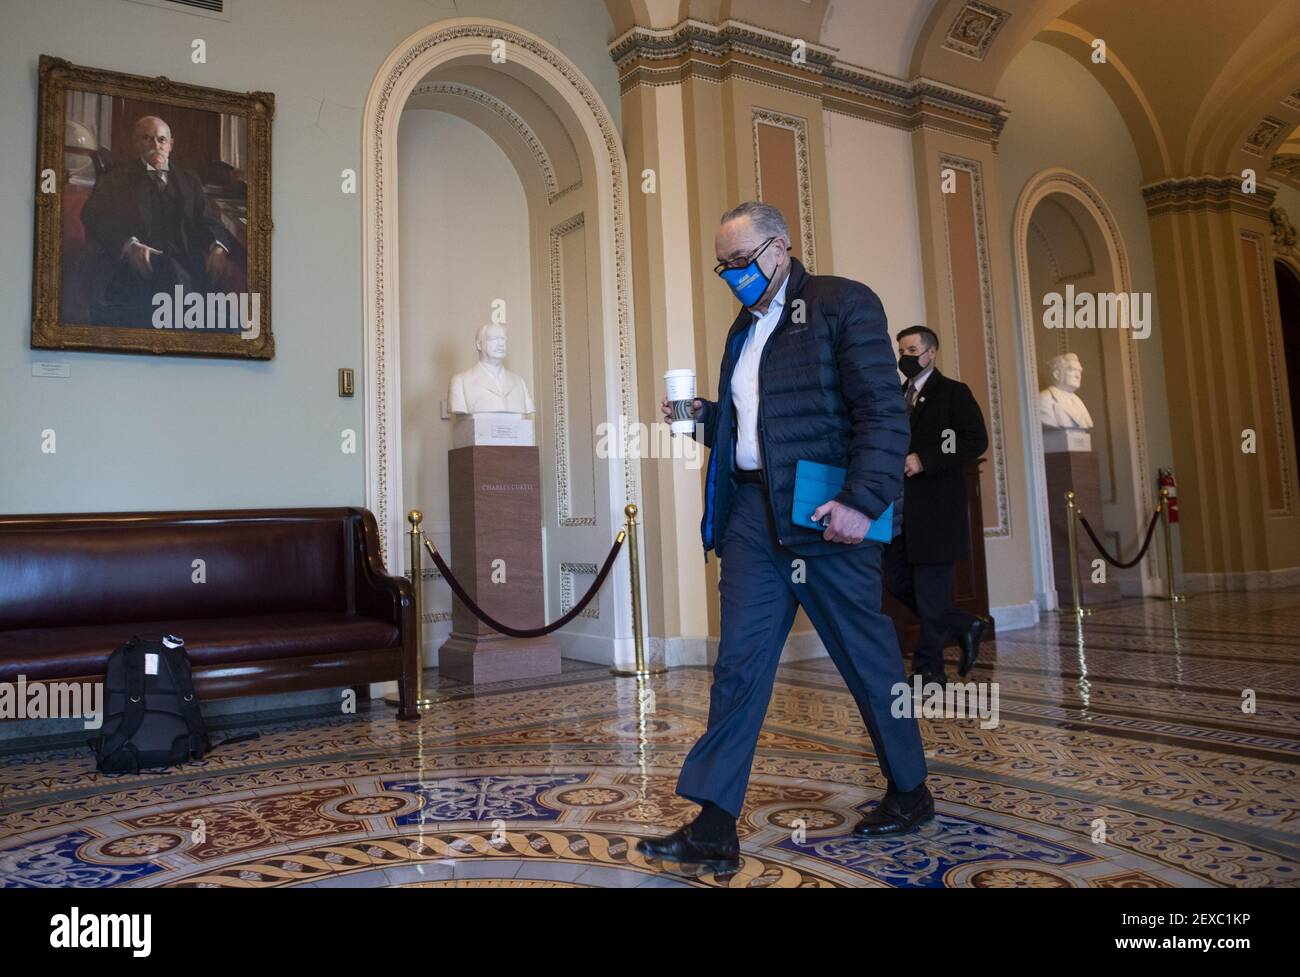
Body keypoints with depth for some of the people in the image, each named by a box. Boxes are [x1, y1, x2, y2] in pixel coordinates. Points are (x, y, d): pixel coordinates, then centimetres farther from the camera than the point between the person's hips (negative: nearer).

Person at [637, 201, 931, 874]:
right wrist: (701, 415, 6)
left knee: (868, 660, 7)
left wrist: (863, 500, -22)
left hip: (825, 514, -6)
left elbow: (884, 412, -12)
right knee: (737, 666, 1)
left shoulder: (843, 304, -3)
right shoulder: (744, 329, 20)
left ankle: (911, 793, 29)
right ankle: (714, 829, 5)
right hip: (754, 514, 6)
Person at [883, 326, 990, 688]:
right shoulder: (896, 398, 19)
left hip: (937, 507, -7)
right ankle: (965, 627, 24)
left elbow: (976, 440, -11)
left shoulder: (954, 392, -1)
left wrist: (924, 460, -18)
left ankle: (929, 669, 7)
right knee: (897, 581, 5)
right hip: (901, 507, 7)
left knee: (930, 588, -4)